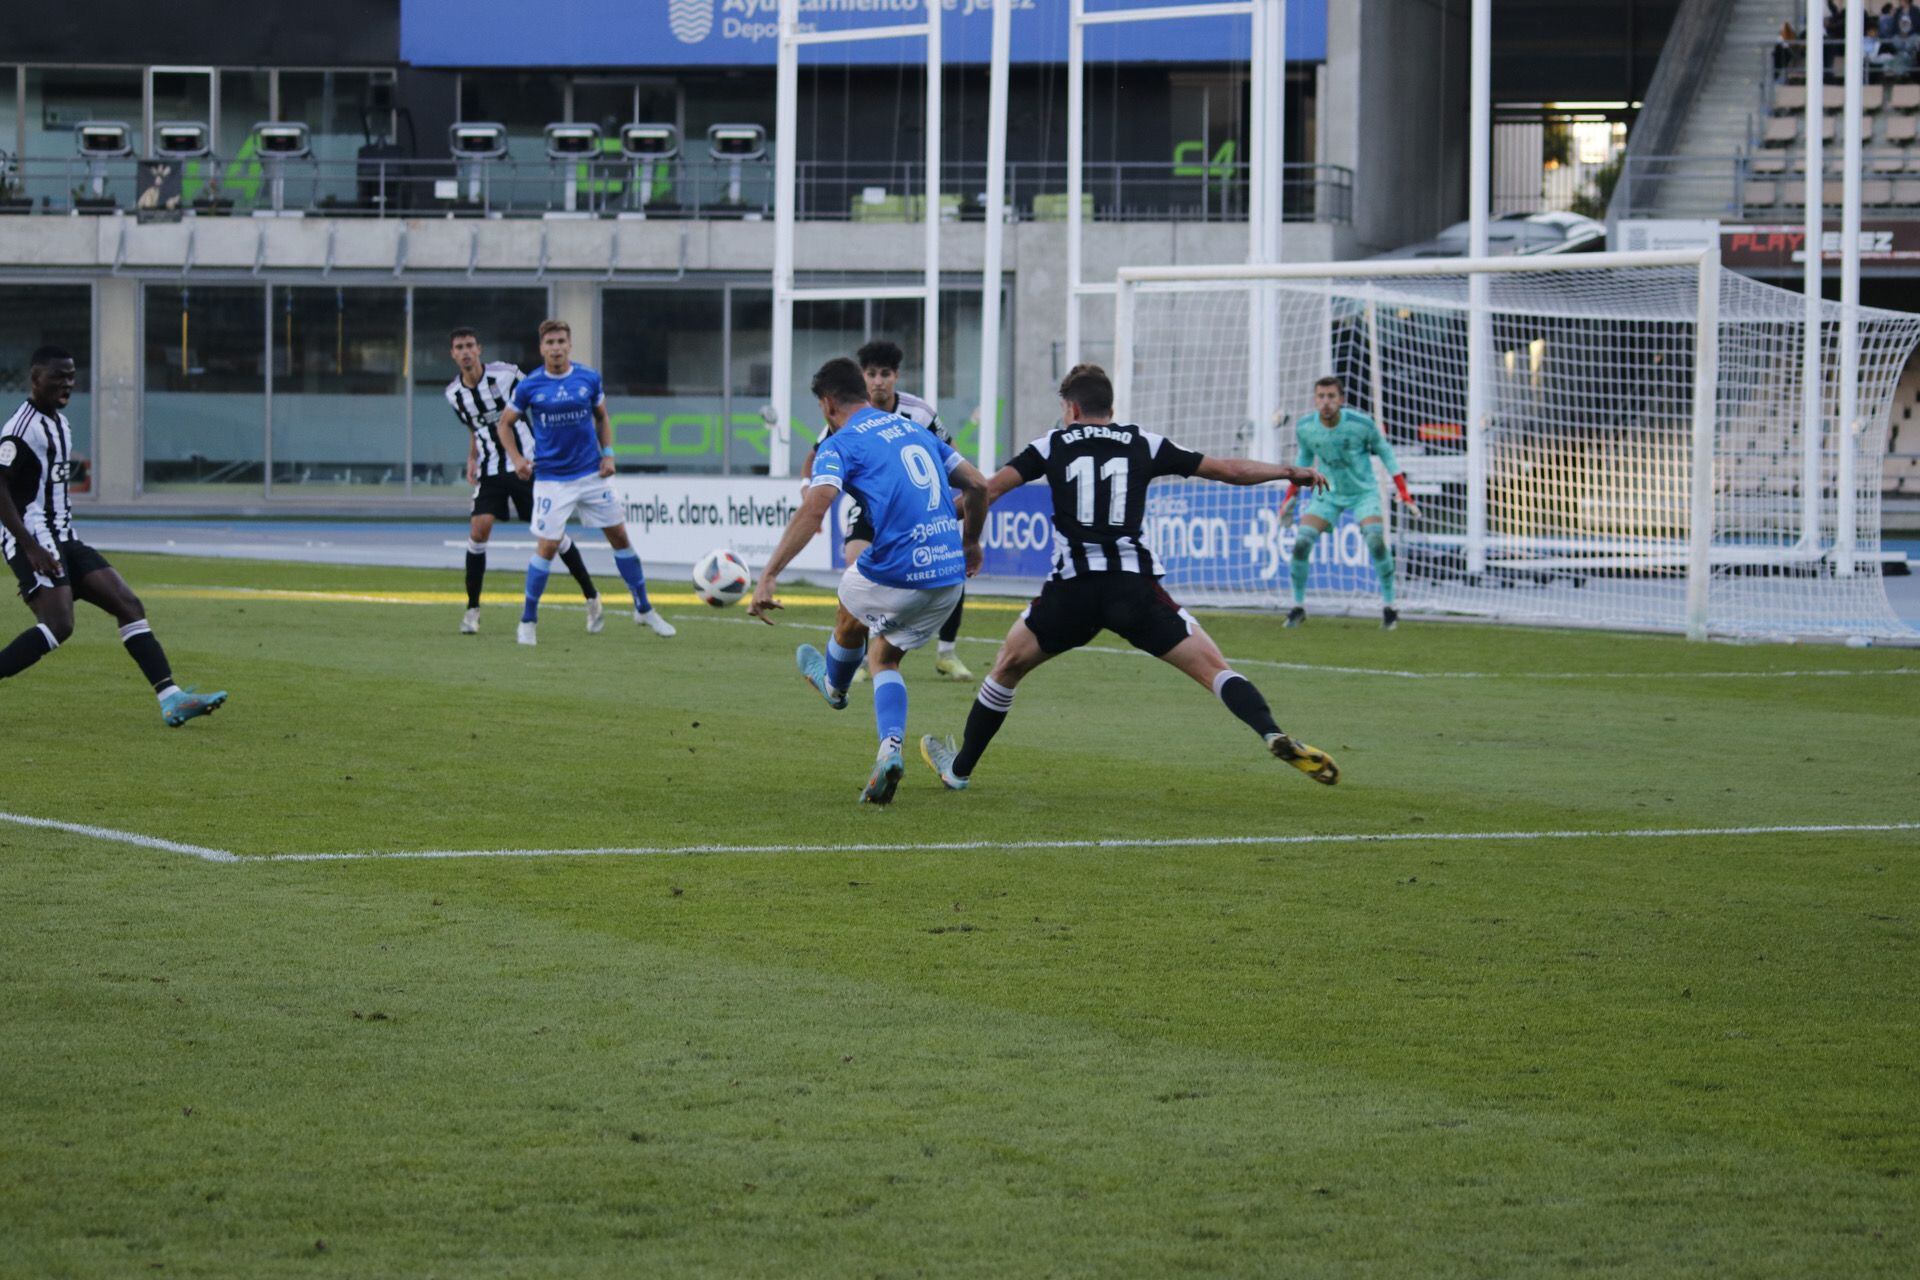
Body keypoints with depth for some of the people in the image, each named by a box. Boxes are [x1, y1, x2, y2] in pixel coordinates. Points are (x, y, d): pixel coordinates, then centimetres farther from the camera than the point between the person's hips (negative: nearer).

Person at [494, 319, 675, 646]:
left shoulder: (589, 379, 0)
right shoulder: (529, 386, -6)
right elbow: (504, 424, 5)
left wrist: (608, 454, 1)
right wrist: (516, 458, -9)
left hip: (591, 473, 3)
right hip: (551, 480, -3)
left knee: (619, 537, 6)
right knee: (547, 546, -10)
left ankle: (644, 610, 21)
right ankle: (527, 622, 3)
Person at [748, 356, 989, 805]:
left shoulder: (840, 444, -3)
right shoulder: (915, 431, 17)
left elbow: (813, 510, -19)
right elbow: (977, 485, 17)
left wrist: (768, 577, -22)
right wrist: (970, 542, 33)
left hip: (895, 574, -5)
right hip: (949, 574, 5)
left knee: (851, 615, 31)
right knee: (883, 659, 22)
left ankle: (834, 685, 60)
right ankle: (890, 747, -1)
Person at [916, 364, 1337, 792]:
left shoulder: (1053, 444, 12)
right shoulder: (1144, 444, 13)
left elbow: (990, 489, 4)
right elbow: (1228, 470, 15)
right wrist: (1291, 472, 28)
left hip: (1072, 589, 0)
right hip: (1134, 588, 0)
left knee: (1009, 664, 22)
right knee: (1214, 668, 0)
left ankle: (958, 768, 30)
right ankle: (1274, 737, -25)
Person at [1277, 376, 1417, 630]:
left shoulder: (1360, 423, -21)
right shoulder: (1305, 427, -12)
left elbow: (1383, 450, -2)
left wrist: (1403, 491, -4)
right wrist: (1290, 497, 11)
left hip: (1363, 492, -3)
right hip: (1328, 494, 3)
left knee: (1376, 540, -24)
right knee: (1301, 542, -14)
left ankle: (1388, 606, -7)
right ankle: (1298, 605, 6)